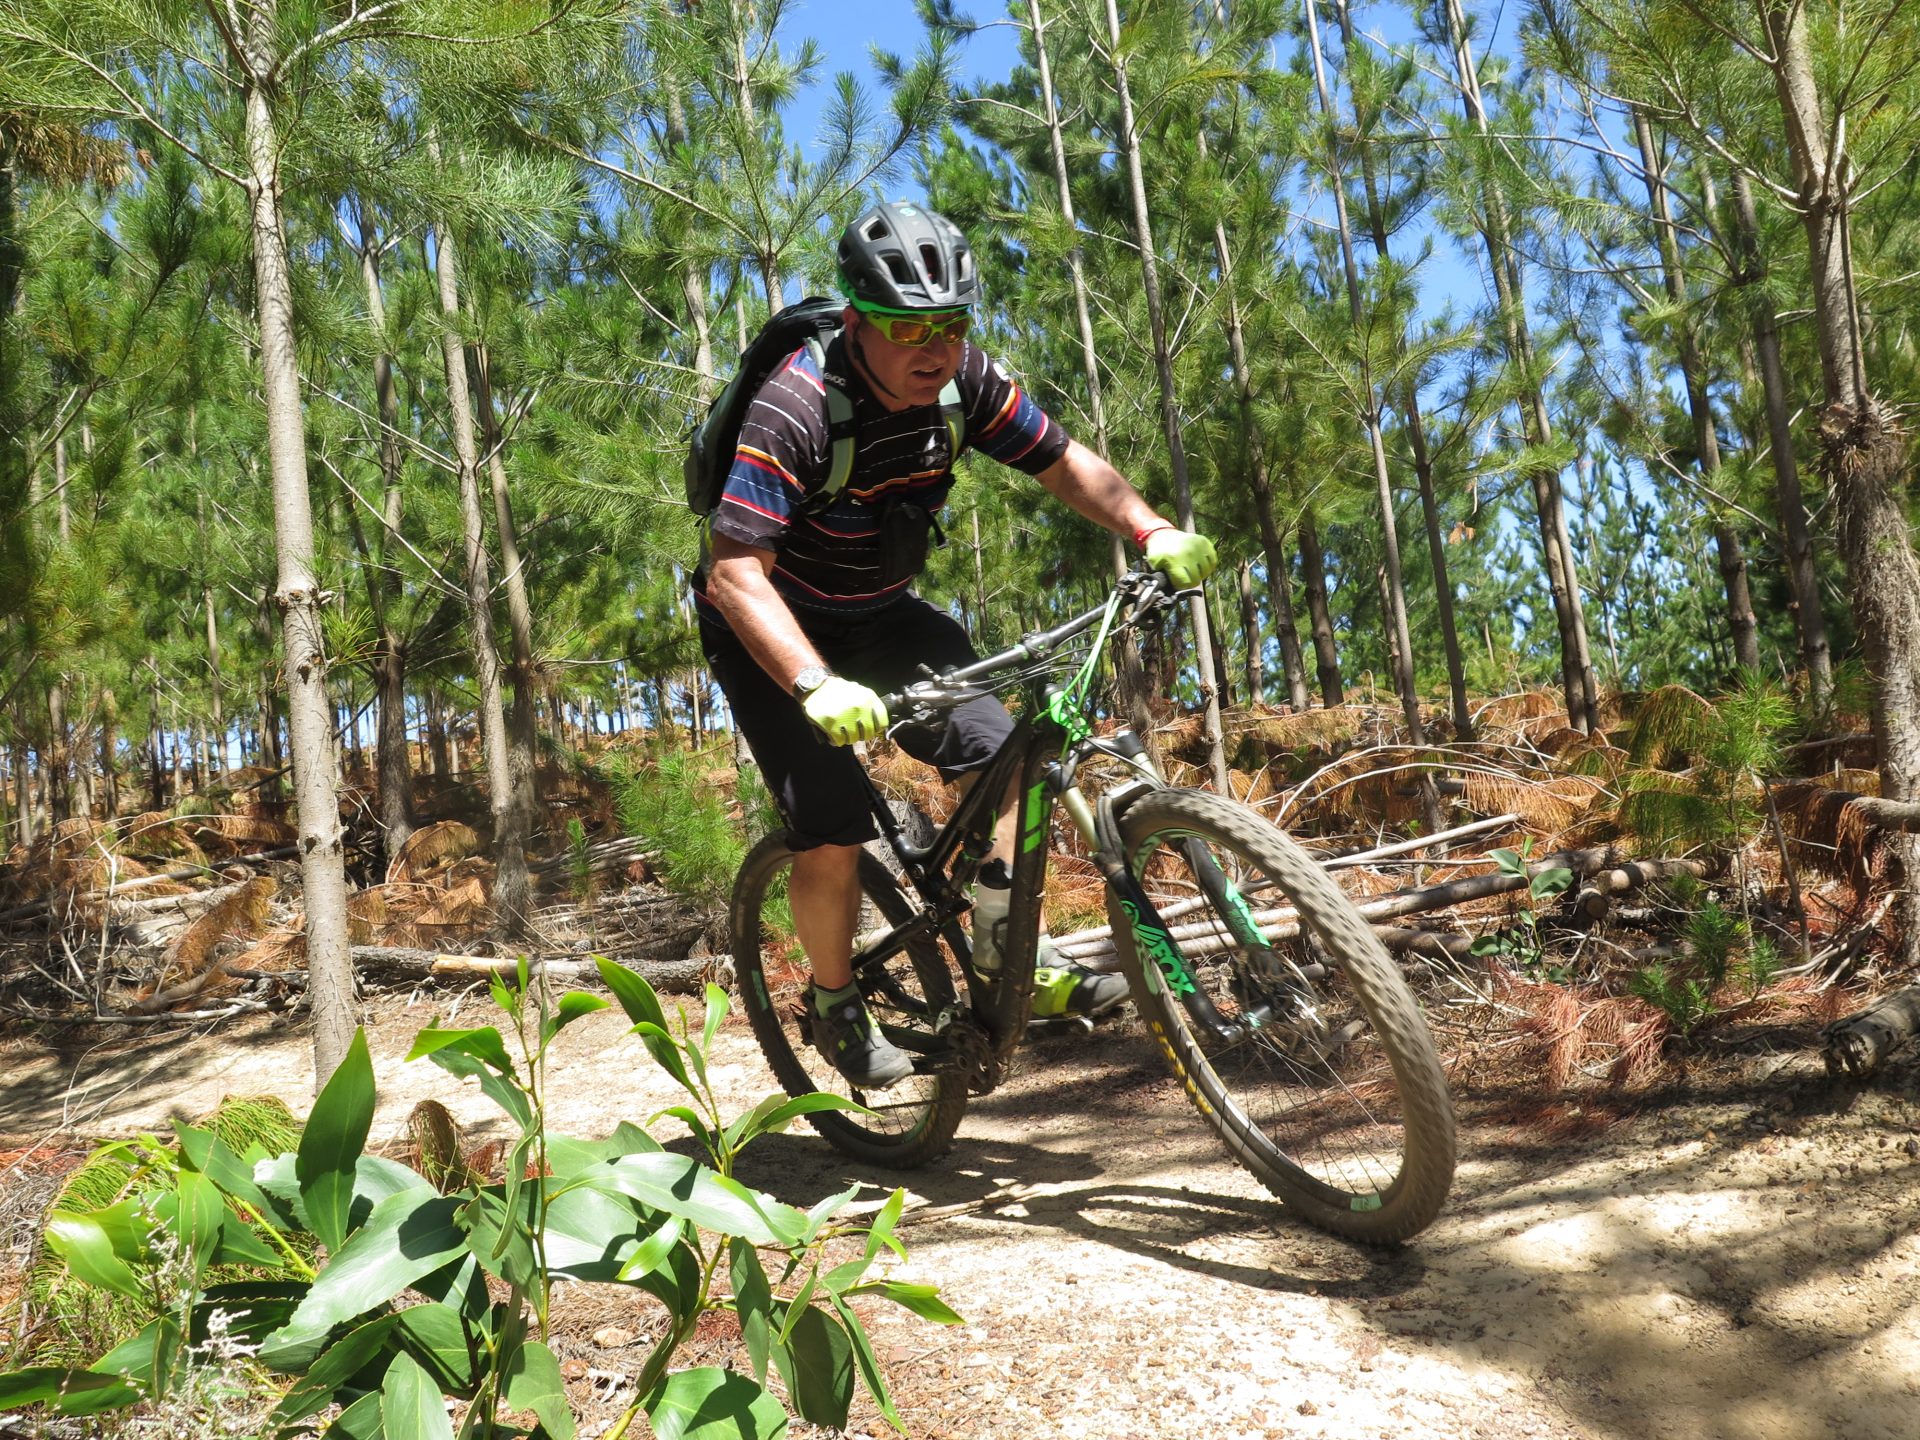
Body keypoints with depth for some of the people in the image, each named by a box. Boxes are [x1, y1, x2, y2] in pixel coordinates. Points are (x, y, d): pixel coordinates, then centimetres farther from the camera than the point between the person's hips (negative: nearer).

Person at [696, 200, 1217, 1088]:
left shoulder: (962, 381, -14)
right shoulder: (797, 406, -31)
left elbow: (1065, 463, -6)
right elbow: (737, 571, -36)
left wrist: (1153, 531, -24)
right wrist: (818, 686, -49)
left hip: (877, 612, 6)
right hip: (770, 628, -5)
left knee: (991, 745, -11)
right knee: (832, 827, -14)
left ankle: (1007, 955, 4)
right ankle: (836, 1006, 11)